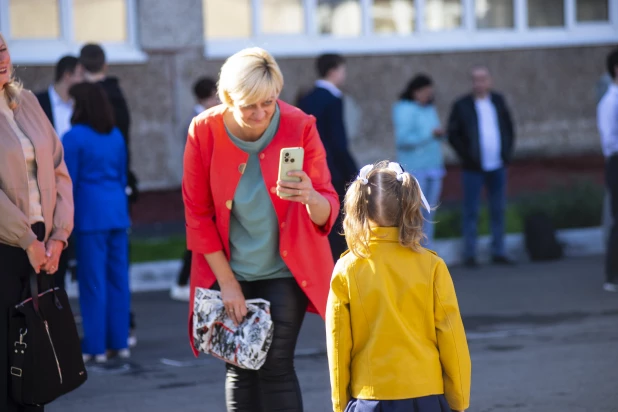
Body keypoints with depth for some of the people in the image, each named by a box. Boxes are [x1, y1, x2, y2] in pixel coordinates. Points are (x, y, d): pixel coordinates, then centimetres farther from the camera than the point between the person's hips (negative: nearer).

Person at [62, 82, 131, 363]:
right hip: (118, 212, 6)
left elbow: (69, 181, -7)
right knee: (118, 277, 9)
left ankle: (96, 347, 1)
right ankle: (120, 342, 13)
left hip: (90, 213, -6)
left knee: (93, 280, -2)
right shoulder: (116, 136, 10)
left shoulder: (75, 137, -9)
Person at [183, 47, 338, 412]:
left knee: (277, 367, -8)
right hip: (230, 272, 1)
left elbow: (328, 210, -15)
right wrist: (227, 281, -5)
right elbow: (198, 213, -4)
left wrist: (310, 198, -40)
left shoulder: (300, 127, -16)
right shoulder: (205, 131, -13)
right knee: (240, 369, 3)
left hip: (285, 271, -1)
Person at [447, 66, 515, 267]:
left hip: (497, 166, 4)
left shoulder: (498, 101, 8)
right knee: (471, 211, -1)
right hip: (474, 168, -4)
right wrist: (466, 156, -9)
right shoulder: (462, 105, -4)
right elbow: (452, 134, -2)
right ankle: (470, 254, 5)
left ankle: (498, 252, 15)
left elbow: (509, 128, 17)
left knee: (498, 210, 7)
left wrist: (507, 152, 7)